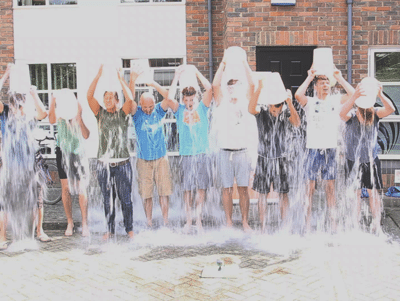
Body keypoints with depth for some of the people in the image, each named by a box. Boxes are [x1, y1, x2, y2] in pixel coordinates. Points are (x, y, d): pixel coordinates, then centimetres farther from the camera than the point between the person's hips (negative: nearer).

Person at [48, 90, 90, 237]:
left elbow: (86, 135, -19)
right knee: (65, 188, 5)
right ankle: (70, 223, 15)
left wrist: (79, 118, -29)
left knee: (81, 189, -3)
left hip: (77, 152, -2)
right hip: (62, 151, 2)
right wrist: (53, 104, -35)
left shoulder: (79, 111, -6)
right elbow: (51, 120, -27)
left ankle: (84, 224, 4)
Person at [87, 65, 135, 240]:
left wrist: (119, 79, -12)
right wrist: (98, 76, -8)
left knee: (126, 199, 3)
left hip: (122, 164, -2)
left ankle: (129, 229, 15)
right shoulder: (100, 113, 9)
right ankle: (110, 230, 19)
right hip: (104, 164, 2)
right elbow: (89, 96, -3)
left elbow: (130, 100, -14)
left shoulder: (123, 114, 4)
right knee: (108, 200, 8)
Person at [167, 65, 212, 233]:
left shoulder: (202, 107, 7)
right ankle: (188, 220, 12)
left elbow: (209, 89, -6)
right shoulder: (179, 110, 7)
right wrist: (177, 76, -7)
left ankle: (198, 219, 8)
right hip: (186, 154, 0)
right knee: (187, 188, 2)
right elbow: (170, 97, -11)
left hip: (202, 154, 0)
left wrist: (196, 72, -5)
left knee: (201, 187, 0)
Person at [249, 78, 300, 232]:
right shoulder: (262, 112, -4)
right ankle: (263, 226, 14)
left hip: (281, 158, 0)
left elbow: (297, 123, -22)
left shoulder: (286, 113, -3)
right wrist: (259, 89, -35)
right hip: (264, 158, 0)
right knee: (262, 193, 4)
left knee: (283, 193, 1)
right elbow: (251, 109, -25)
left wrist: (290, 104, -34)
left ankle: (284, 225, 10)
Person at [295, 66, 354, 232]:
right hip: (313, 149, -2)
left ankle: (333, 223, 11)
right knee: (310, 186, 1)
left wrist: (339, 77, -1)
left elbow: (353, 94, -4)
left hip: (330, 149, 2)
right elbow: (298, 95, -18)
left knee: (330, 187, 5)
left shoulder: (335, 100, 9)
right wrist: (309, 77, -9)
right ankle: (308, 223, 7)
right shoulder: (310, 102, 2)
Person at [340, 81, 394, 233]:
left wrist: (380, 95, -43)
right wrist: (355, 96, -50)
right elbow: (342, 113, -35)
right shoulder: (351, 115, -11)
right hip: (353, 160, -1)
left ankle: (376, 223, 9)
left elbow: (390, 109, -24)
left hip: (371, 160, 1)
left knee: (373, 192, 3)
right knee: (355, 193, 5)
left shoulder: (374, 114, -6)